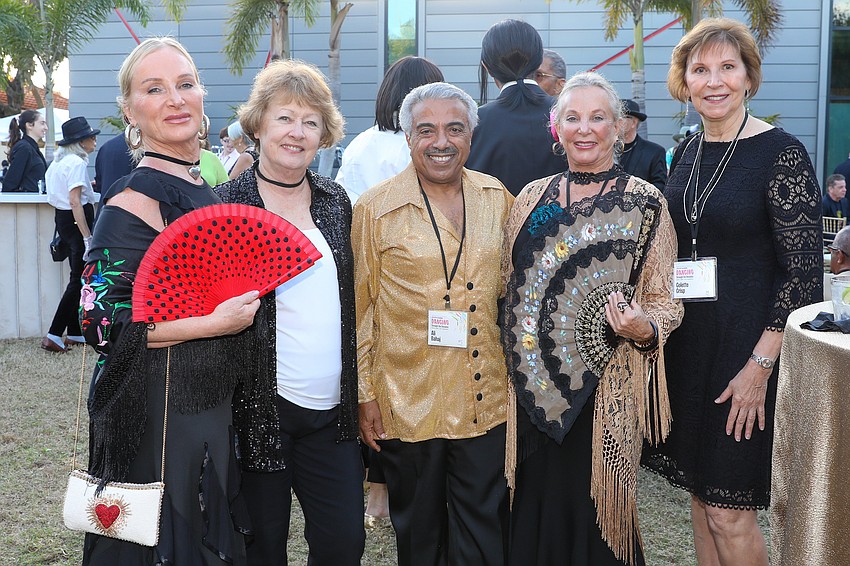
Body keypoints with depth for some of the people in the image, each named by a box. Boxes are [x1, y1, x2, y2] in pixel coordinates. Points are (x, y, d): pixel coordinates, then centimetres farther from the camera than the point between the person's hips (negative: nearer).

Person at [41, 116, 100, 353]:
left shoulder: (60, 160, 13)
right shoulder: (76, 163, -15)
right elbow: (75, 202, -21)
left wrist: (86, 185, 33)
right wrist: (87, 237, -23)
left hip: (62, 217, 10)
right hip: (76, 220, -10)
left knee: (78, 276, 15)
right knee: (79, 279, -6)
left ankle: (75, 333, 20)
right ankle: (54, 336, -7)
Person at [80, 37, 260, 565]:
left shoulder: (205, 191, 10)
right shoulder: (134, 200, -16)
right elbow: (101, 319, -21)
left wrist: (247, 301, 6)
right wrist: (214, 324, -21)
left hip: (214, 408, 8)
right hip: (156, 416, -8)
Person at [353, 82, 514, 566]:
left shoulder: (498, 199, 4)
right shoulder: (376, 208, -4)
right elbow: (360, 308, -1)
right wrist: (364, 394, -2)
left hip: (486, 401, 2)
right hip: (406, 403, -2)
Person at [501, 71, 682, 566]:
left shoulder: (645, 203, -3)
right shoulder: (533, 198, 8)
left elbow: (664, 300, -1)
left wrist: (644, 329, -21)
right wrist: (511, 365, 9)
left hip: (603, 390, -3)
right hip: (531, 387, 3)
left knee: (593, 512, 5)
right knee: (534, 510, 11)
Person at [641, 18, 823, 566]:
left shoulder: (781, 154, -12)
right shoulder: (687, 154, 8)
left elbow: (805, 272, -14)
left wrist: (760, 365, -18)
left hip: (746, 350, -6)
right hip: (685, 346, 6)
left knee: (729, 513, 0)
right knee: (701, 497, 16)